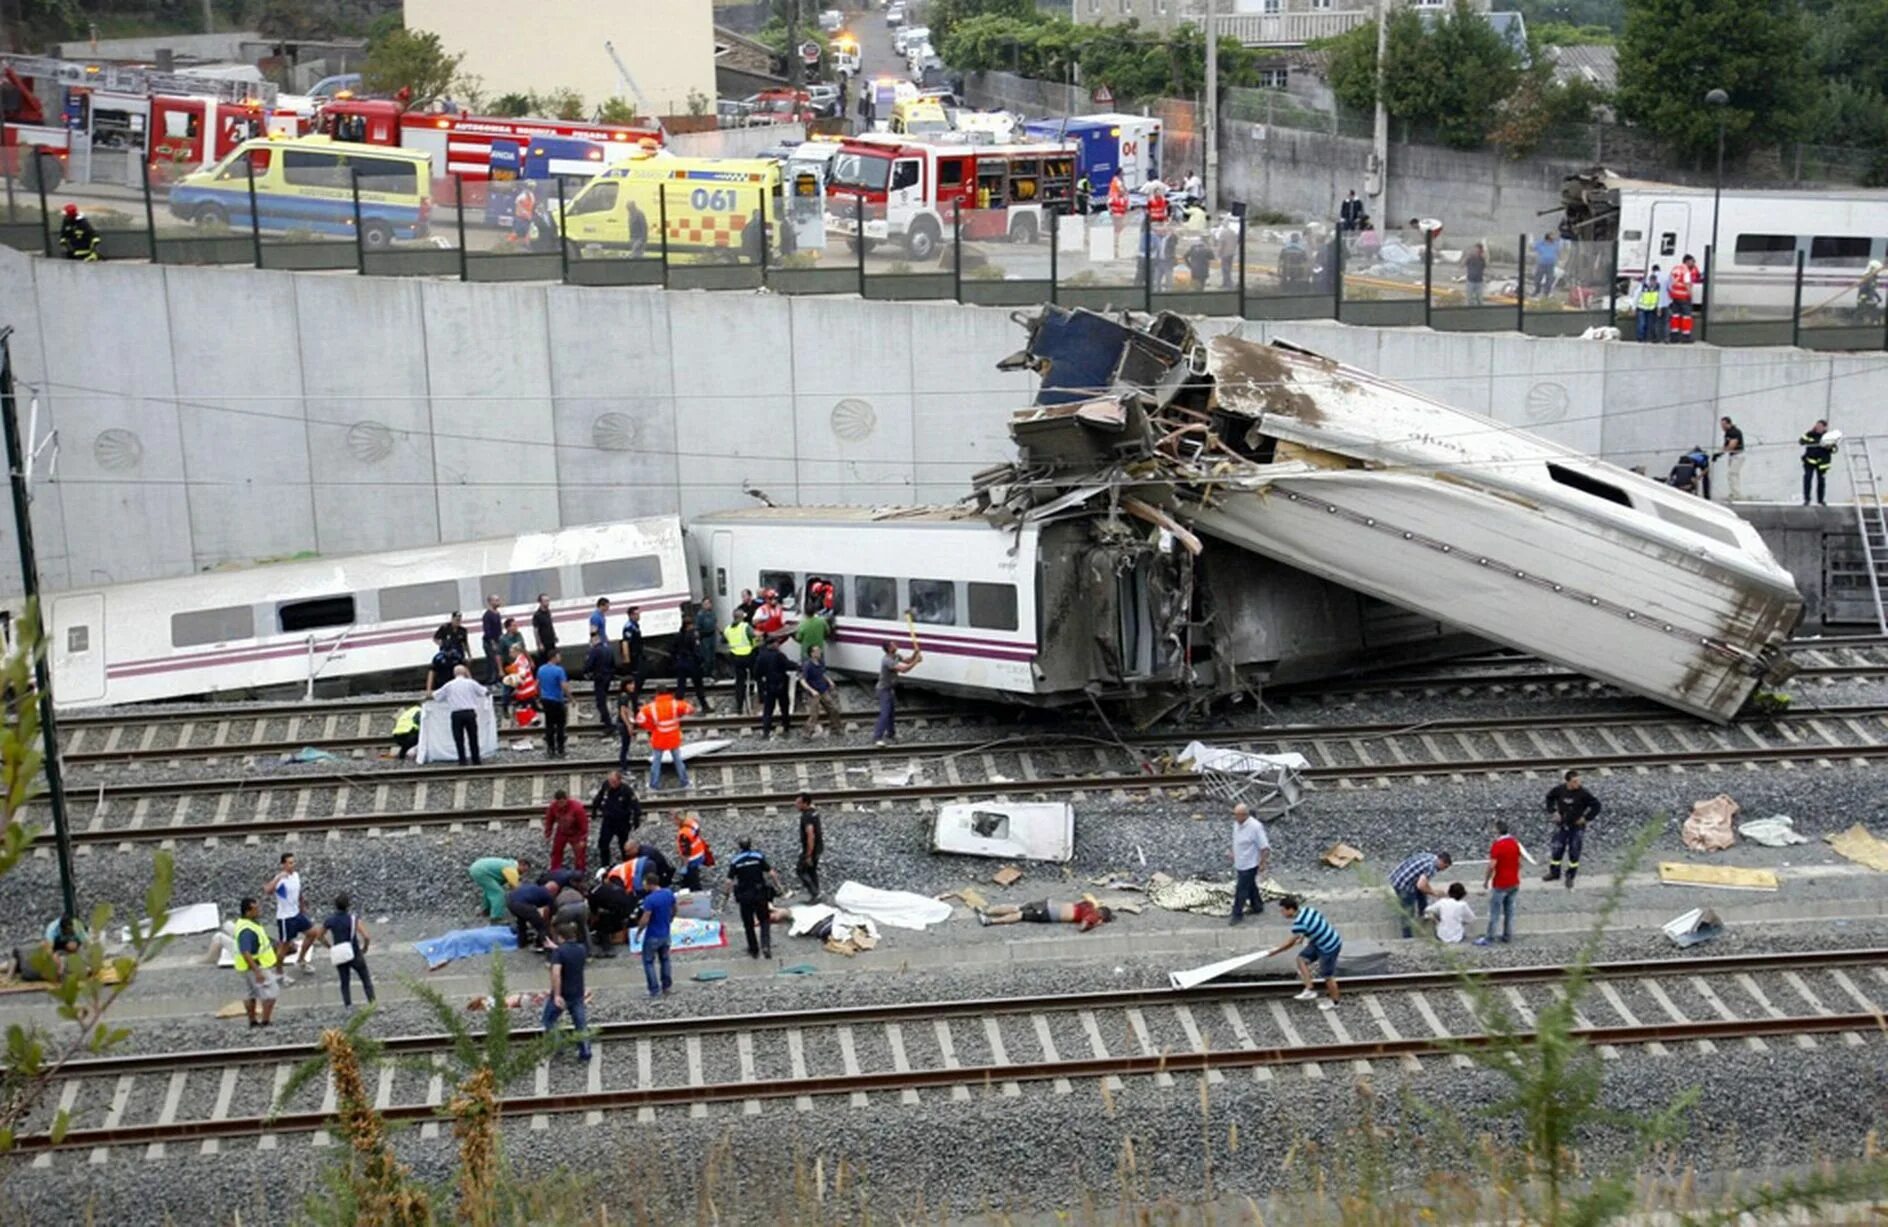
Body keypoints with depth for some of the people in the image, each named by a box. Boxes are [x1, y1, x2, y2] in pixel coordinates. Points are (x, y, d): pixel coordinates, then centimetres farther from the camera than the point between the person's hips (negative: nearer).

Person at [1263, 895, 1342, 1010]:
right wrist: (1302, 937, 19)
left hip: (1329, 947, -9)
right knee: (1302, 959, 11)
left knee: (1327, 976, 10)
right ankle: (1309, 990, 18)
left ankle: (1334, 1002, 32)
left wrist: (1274, 952, -7)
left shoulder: (1299, 923, -30)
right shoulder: (1306, 909, -6)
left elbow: (1290, 943, -19)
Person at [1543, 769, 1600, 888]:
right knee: (1556, 850, 8)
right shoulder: (1559, 790, -11)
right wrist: (1553, 811, 2)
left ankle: (1570, 877, 19)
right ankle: (1554, 873, 29)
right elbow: (1549, 797, 10)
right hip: (1562, 825, 3)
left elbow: (1596, 805, -10)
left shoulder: (1583, 794, -19)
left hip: (1577, 827, -2)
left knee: (1574, 853, 3)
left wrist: (1586, 818, -11)